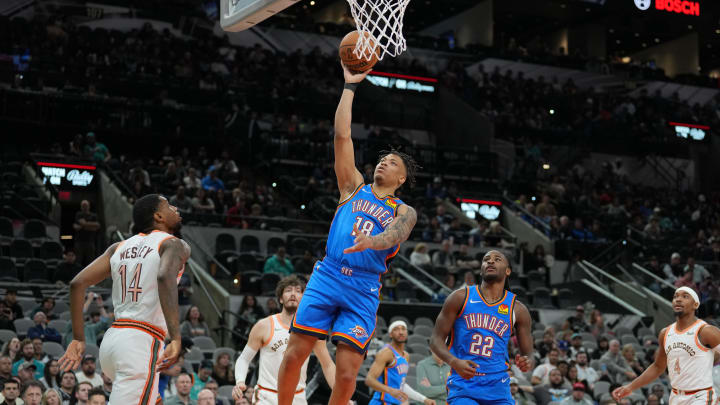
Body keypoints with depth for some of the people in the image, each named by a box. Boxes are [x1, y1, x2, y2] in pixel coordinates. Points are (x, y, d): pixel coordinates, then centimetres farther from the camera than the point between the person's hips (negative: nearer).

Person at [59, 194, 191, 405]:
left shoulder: (119, 247, 17)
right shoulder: (175, 245, -1)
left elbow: (77, 283, 10)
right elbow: (165, 276, -24)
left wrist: (78, 339, 13)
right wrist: (176, 338, -30)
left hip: (111, 340, 8)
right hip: (141, 343, -8)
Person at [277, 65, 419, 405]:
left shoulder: (404, 212, 12)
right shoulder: (354, 188, 16)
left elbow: (396, 235, -12)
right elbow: (342, 135, 10)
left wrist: (372, 241, -35)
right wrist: (350, 87, 9)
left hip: (363, 289, -1)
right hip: (327, 276, 1)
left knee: (347, 374, -8)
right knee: (294, 355, -6)